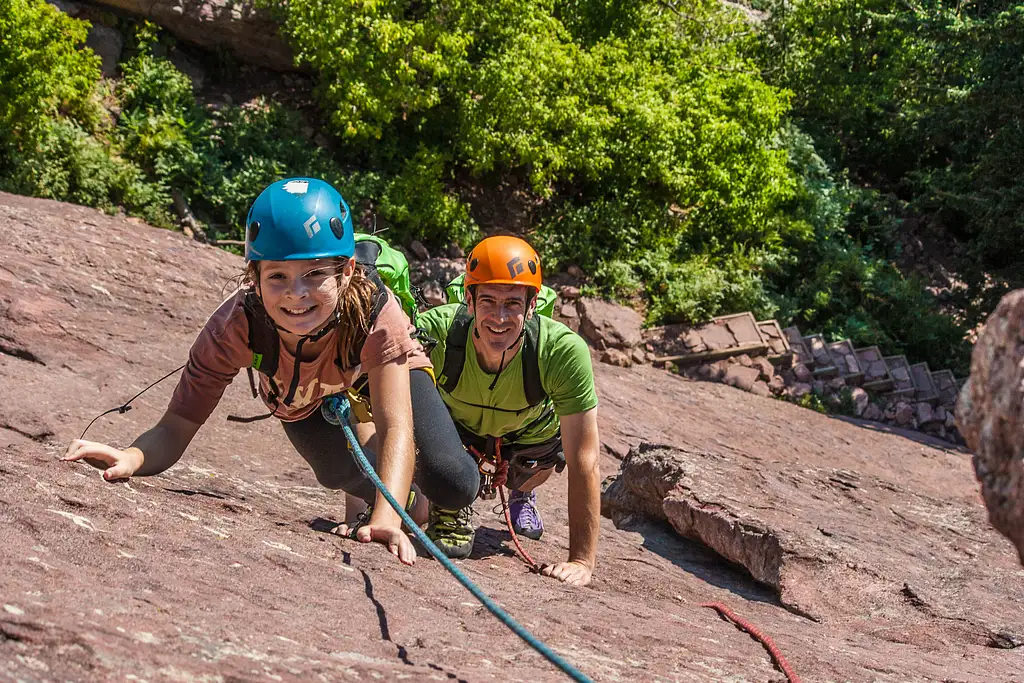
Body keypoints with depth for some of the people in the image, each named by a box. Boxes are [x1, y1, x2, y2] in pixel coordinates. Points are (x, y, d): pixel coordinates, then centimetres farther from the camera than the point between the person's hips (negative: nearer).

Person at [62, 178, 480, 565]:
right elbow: (175, 428, -40)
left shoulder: (375, 311, -45)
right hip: (300, 395, 2)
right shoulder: (238, 324, -40)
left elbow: (395, 424, -53)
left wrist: (387, 518, -69)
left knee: (454, 485, -21)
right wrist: (131, 458, -63)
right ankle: (409, 498, 15)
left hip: (384, 369, -2)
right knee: (339, 472, -22)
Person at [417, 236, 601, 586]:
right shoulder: (435, 331, -39)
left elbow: (584, 464, -35)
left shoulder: (564, 351, -39)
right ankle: (451, 505, 7)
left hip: (529, 432, 3)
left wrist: (582, 561, -36)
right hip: (456, 427, -3)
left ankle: (521, 491, 22)